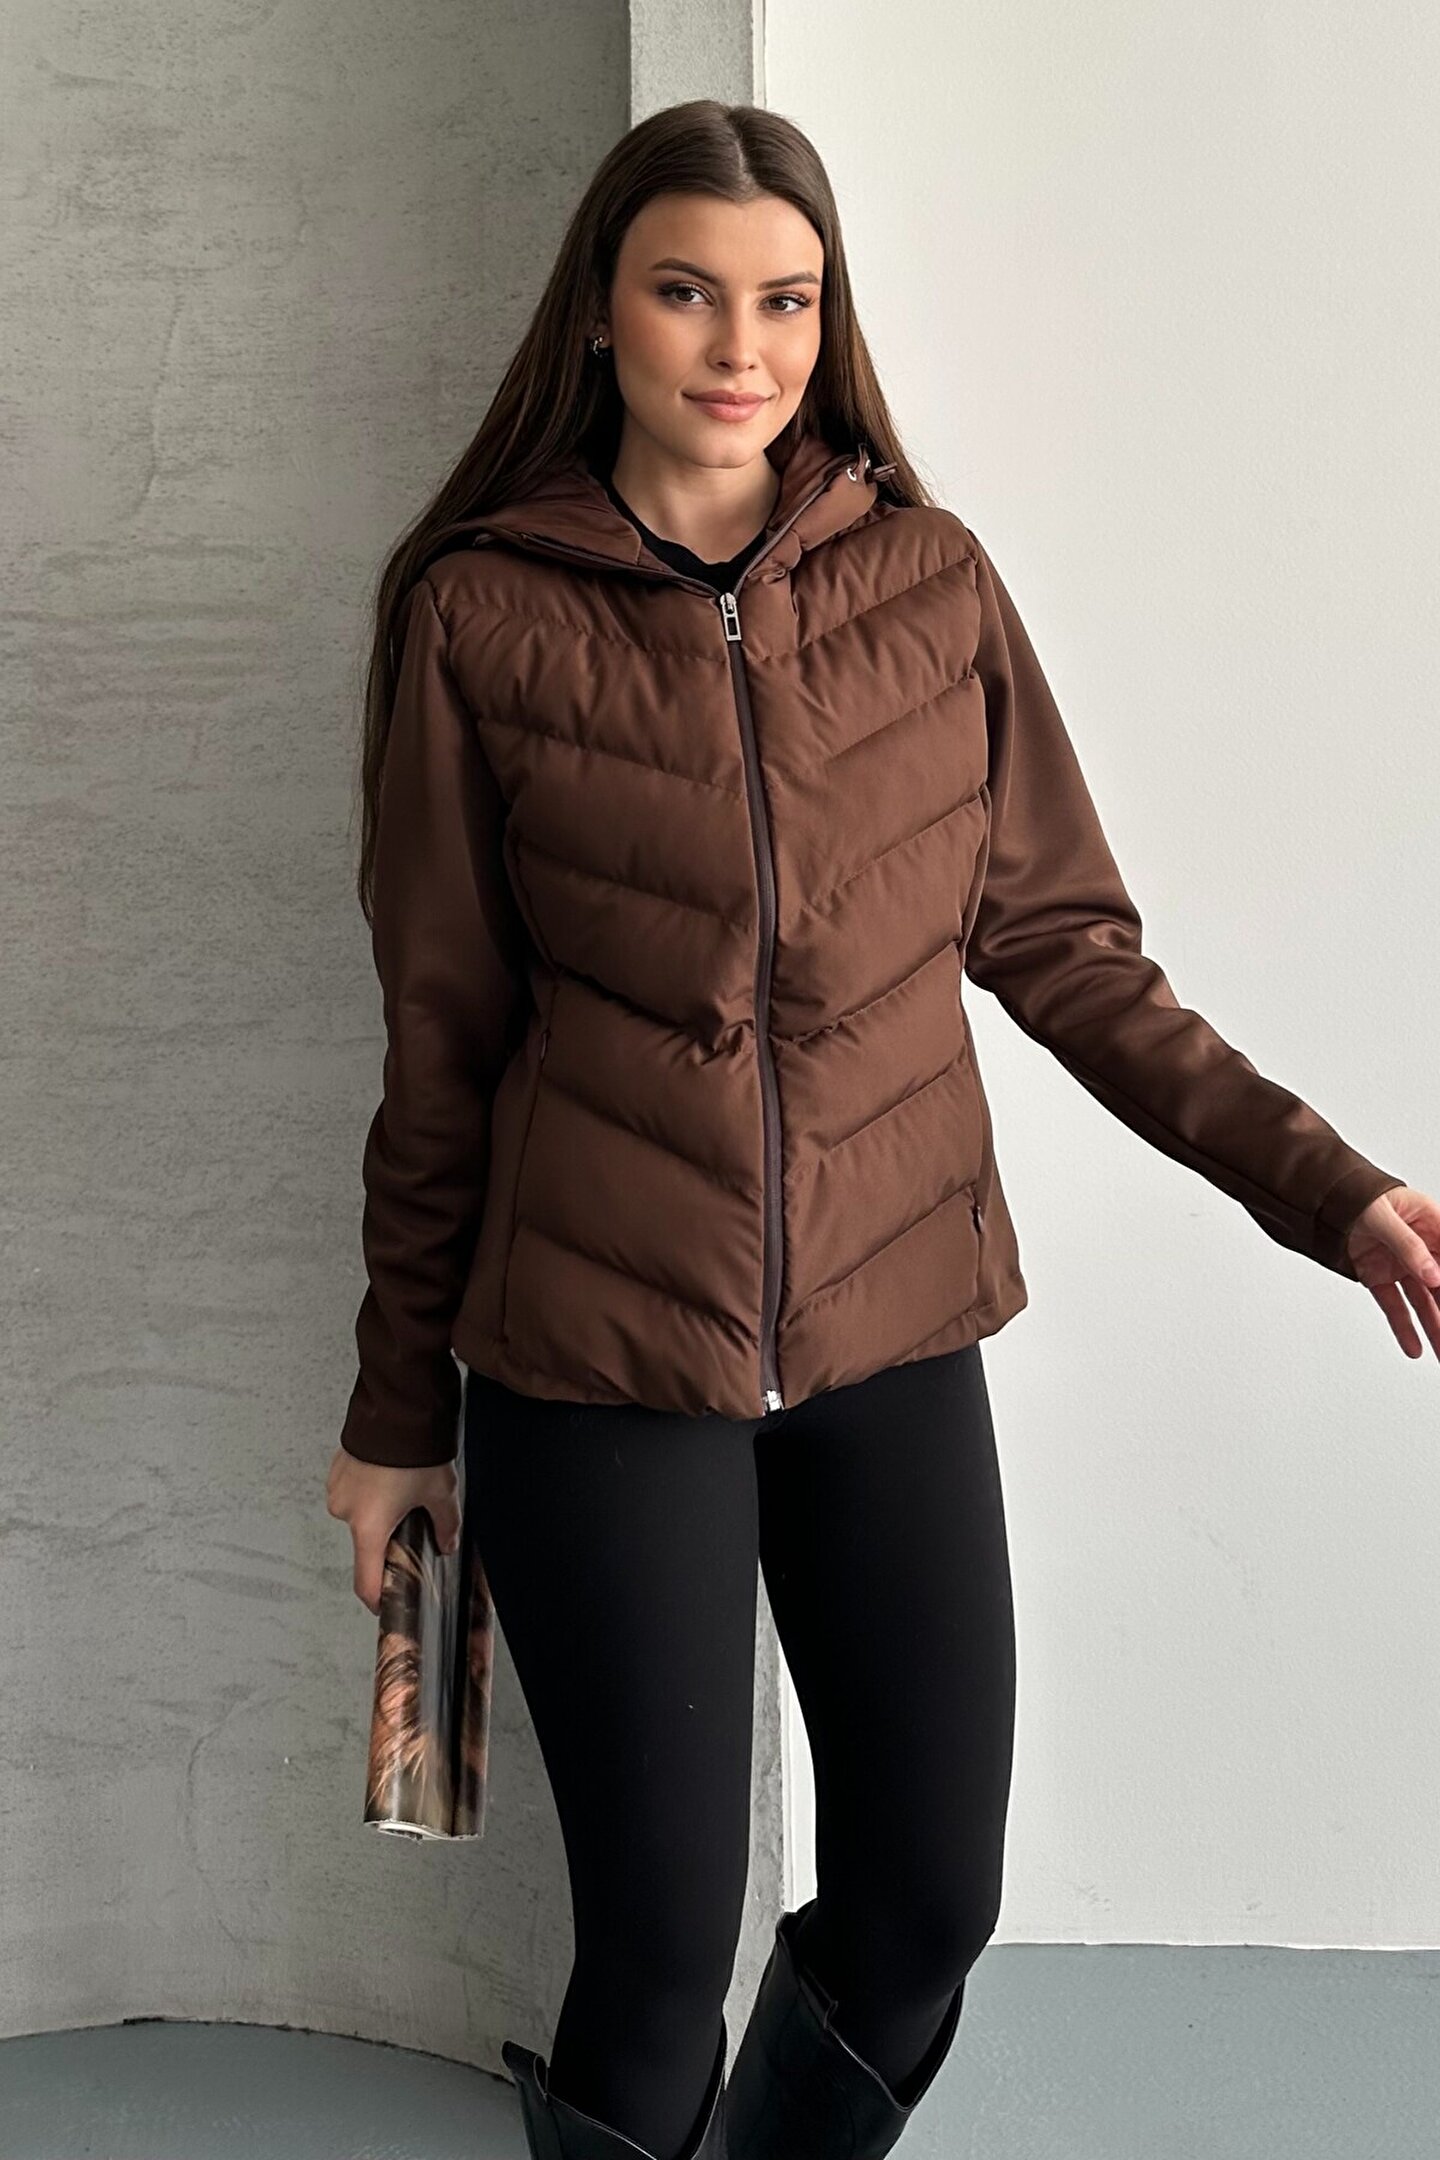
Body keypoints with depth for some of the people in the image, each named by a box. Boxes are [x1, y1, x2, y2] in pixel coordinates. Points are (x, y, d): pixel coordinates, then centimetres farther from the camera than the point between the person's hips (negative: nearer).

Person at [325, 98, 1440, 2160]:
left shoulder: (933, 582, 2)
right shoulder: (482, 612, -2)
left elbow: (1057, 942, 6)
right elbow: (443, 1040, 2)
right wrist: (404, 1409, 7)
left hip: (892, 1334, 3)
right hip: (598, 1361, -2)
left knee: (927, 1908, 8)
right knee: (661, 1948, 3)